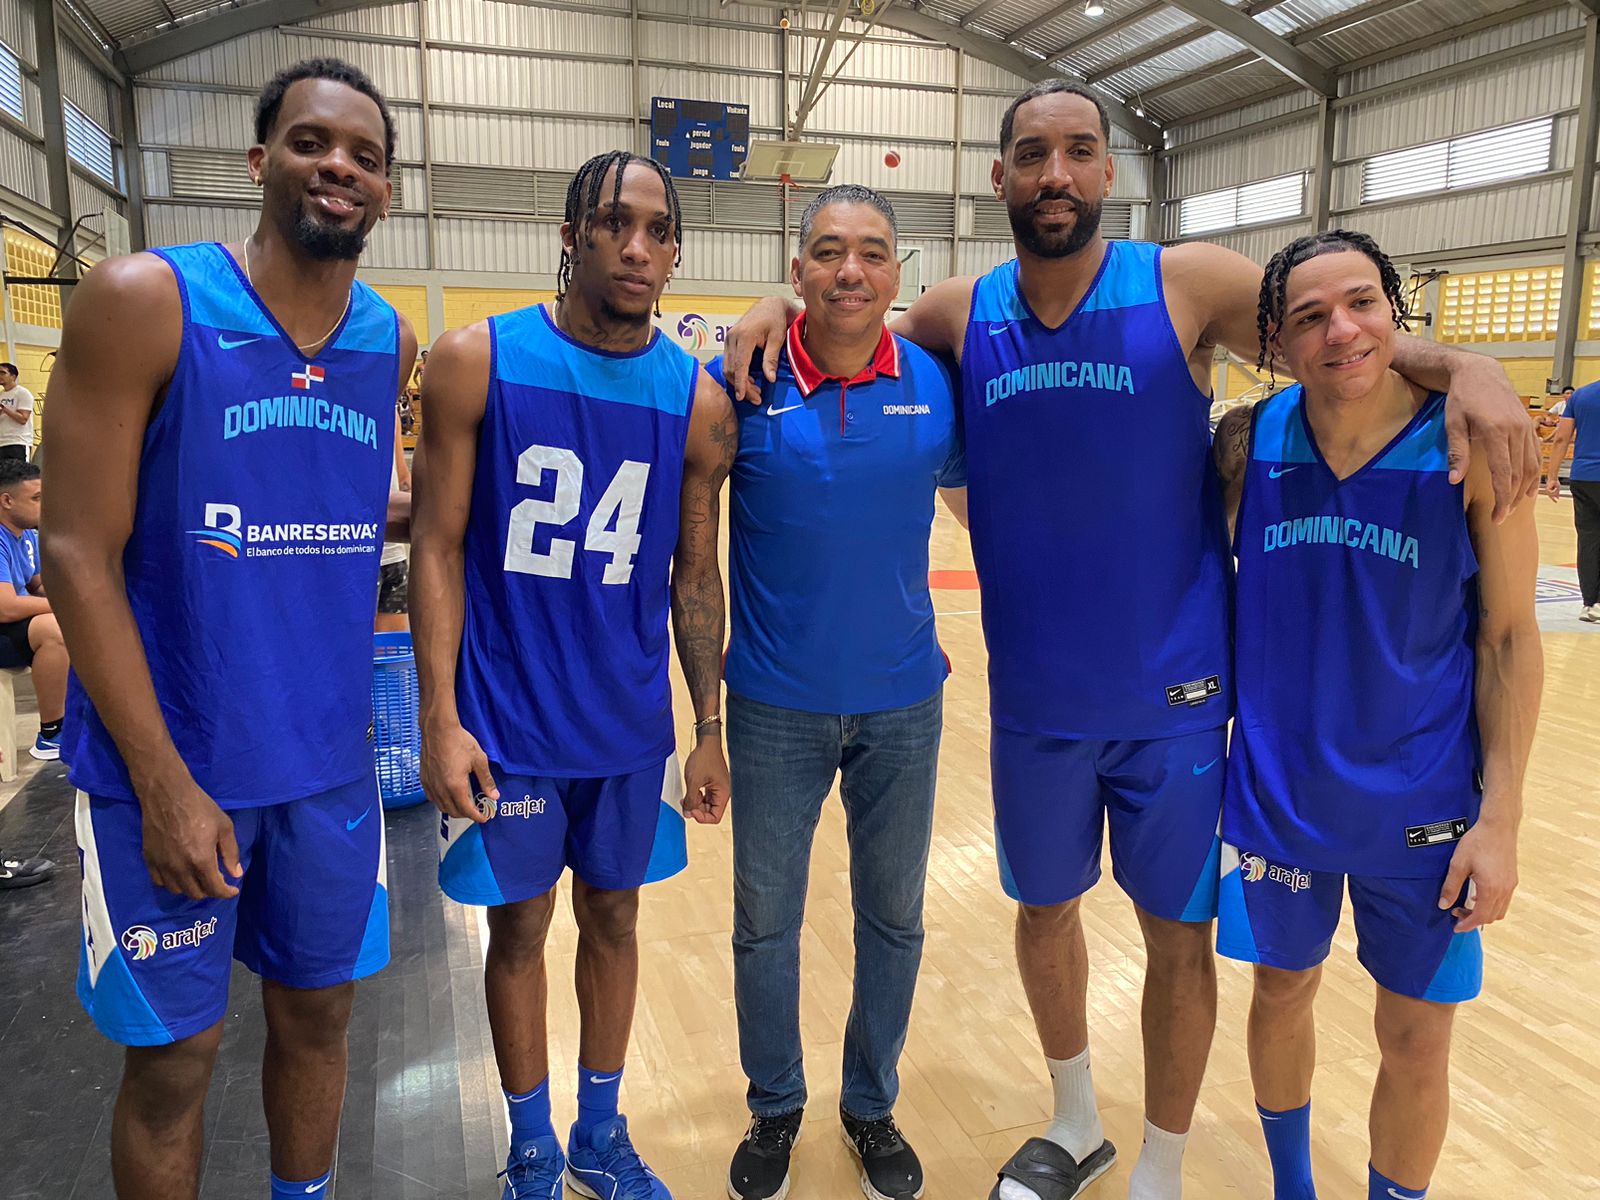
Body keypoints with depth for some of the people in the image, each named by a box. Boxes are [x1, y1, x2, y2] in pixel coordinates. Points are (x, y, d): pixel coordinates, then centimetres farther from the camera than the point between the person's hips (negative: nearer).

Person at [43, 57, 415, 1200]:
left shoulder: (394, 345, 3)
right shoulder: (141, 301, -11)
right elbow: (81, 553, -13)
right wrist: (163, 781, -16)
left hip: (329, 760, 4)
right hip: (165, 763, -4)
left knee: (317, 1013, 17)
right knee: (173, 1053, 10)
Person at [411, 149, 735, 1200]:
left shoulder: (698, 400, -2)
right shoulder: (478, 361, -8)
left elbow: (696, 573, 4)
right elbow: (438, 548, -6)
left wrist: (710, 731, 4)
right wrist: (440, 720, -11)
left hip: (633, 725, 2)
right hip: (507, 722, -2)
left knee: (613, 918, 15)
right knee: (519, 927, 12)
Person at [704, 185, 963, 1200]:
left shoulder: (937, 383, -5)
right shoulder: (741, 382, -9)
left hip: (904, 704, 2)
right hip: (776, 706, -1)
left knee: (894, 916, 15)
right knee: (765, 922, 12)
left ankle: (873, 1105, 39)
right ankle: (775, 1107, 37)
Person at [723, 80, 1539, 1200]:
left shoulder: (1188, 285, -8)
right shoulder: (960, 315, 0)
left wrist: (1466, 367, -19)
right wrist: (787, 308, -3)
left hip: (1174, 697, -2)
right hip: (1033, 700, 3)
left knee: (1178, 932, 10)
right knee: (1045, 908, 18)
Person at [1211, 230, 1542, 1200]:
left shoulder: (1470, 446, -12)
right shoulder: (1246, 445, -7)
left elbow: (1509, 638, -7)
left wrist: (1500, 819, -9)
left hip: (1424, 807, -2)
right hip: (1279, 791, 2)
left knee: (1416, 1039, 11)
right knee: (1284, 991, 18)